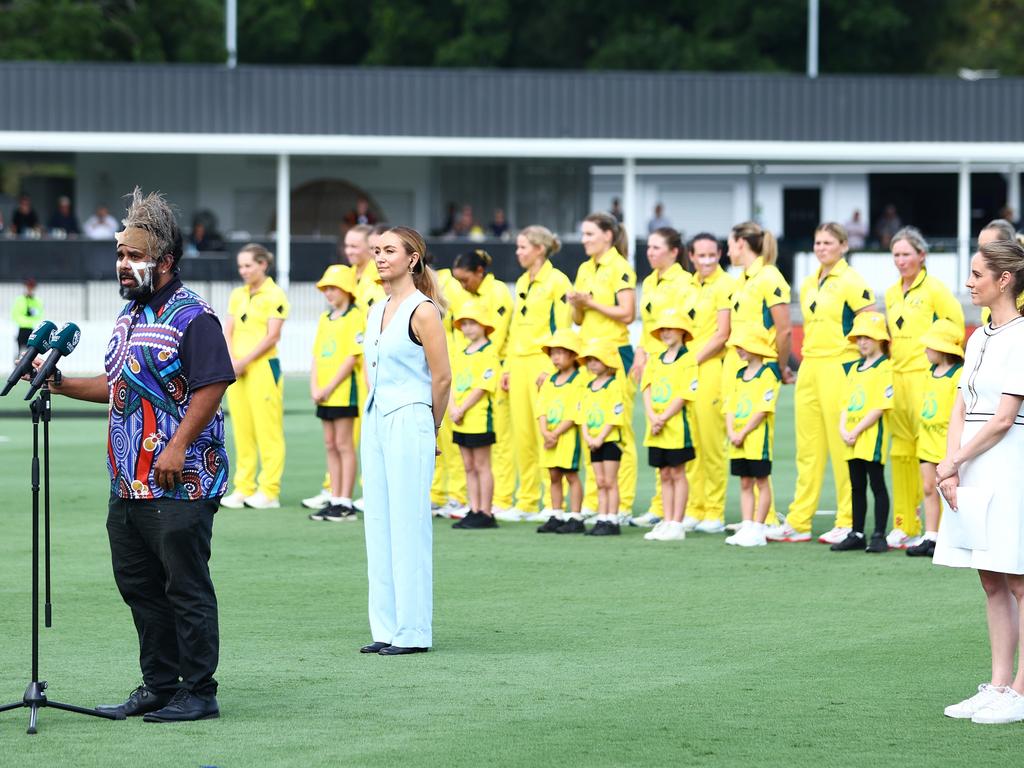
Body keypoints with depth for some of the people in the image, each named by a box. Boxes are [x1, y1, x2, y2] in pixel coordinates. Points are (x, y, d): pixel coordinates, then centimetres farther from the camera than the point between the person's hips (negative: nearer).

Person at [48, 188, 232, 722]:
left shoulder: (192, 317, -11)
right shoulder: (129, 315, 17)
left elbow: (212, 387, -18)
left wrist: (177, 447, -23)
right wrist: (60, 384, 13)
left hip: (179, 483, -9)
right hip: (128, 485, 9)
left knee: (186, 588, -4)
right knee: (139, 587, 13)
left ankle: (199, 692, 2)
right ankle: (158, 686, 22)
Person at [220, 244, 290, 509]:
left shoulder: (274, 295, -6)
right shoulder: (237, 295, 14)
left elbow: (272, 336, -11)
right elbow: (228, 332, 12)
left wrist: (244, 361, -12)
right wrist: (231, 361, -5)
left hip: (263, 368, -7)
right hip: (237, 371, 7)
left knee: (267, 430, -5)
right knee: (242, 430, 8)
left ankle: (269, 491, -3)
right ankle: (243, 489, 12)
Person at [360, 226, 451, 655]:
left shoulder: (422, 311, -10)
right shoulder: (376, 312, 13)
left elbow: (442, 377, -9)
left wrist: (430, 429, 0)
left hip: (409, 424, -8)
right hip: (375, 422, 8)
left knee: (408, 528, -6)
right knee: (378, 527, 8)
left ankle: (412, 632, -2)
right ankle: (386, 629, 12)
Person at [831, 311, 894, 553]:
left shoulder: (884, 368, -9)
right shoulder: (854, 368, 16)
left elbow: (880, 407, -16)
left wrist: (856, 431, -17)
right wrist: (843, 428, 0)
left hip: (872, 436, -8)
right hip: (852, 441, 8)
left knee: (877, 484, -2)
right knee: (857, 486, 12)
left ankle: (879, 535, 1)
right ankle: (856, 534, 17)